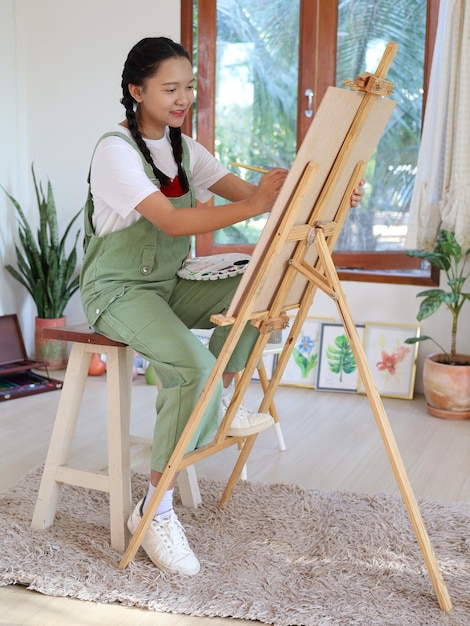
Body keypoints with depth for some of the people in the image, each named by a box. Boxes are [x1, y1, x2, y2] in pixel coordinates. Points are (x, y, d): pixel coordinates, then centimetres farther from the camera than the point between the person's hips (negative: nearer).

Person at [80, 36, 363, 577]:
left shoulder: (182, 148, 8)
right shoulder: (116, 150, -16)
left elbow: (240, 190, -4)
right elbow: (172, 222, -30)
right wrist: (254, 206, -41)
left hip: (167, 286, 8)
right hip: (117, 290, -7)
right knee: (194, 367, -30)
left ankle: (220, 404, -1)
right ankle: (154, 508, -18)